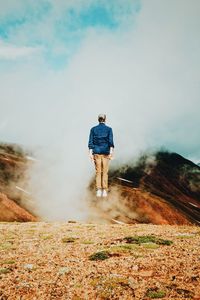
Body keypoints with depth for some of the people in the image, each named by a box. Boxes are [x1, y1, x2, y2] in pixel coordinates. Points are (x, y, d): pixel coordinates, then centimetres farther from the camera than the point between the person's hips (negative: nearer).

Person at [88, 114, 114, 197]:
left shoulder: (93, 129, 6)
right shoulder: (109, 129, 2)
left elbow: (90, 142, 0)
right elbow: (111, 141, -8)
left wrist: (90, 153, 0)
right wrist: (111, 152, -11)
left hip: (96, 152, 1)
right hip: (105, 152, -1)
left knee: (98, 172, 6)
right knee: (105, 172, 3)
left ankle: (99, 190, 3)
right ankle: (104, 191, 2)